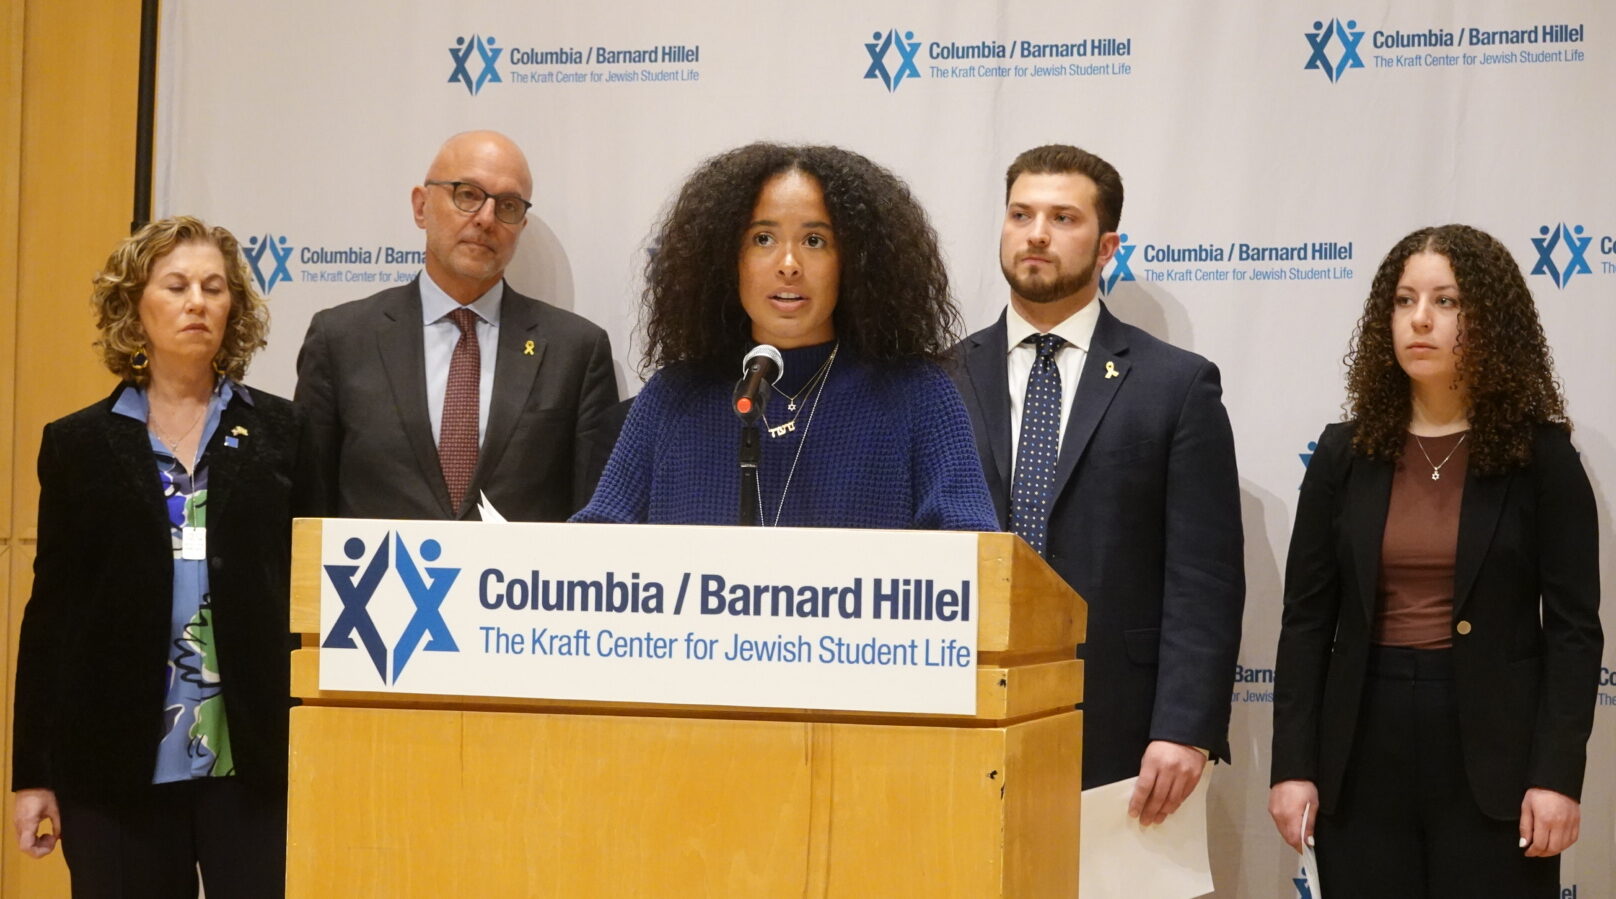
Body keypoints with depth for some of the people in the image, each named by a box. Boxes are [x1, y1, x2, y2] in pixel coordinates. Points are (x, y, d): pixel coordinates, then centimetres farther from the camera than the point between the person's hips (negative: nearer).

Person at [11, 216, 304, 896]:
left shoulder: (281, 433, 7)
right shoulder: (80, 445, 8)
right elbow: (51, 611, 8)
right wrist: (32, 774, 4)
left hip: (253, 759, 0)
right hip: (117, 761, 1)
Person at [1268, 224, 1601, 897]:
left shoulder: (1540, 456, -1)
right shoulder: (1345, 453, 5)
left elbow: (1573, 626, -4)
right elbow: (1308, 619, 4)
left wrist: (1557, 773, -12)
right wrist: (1293, 764, -3)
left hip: (1493, 755, -2)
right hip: (1365, 750, 2)